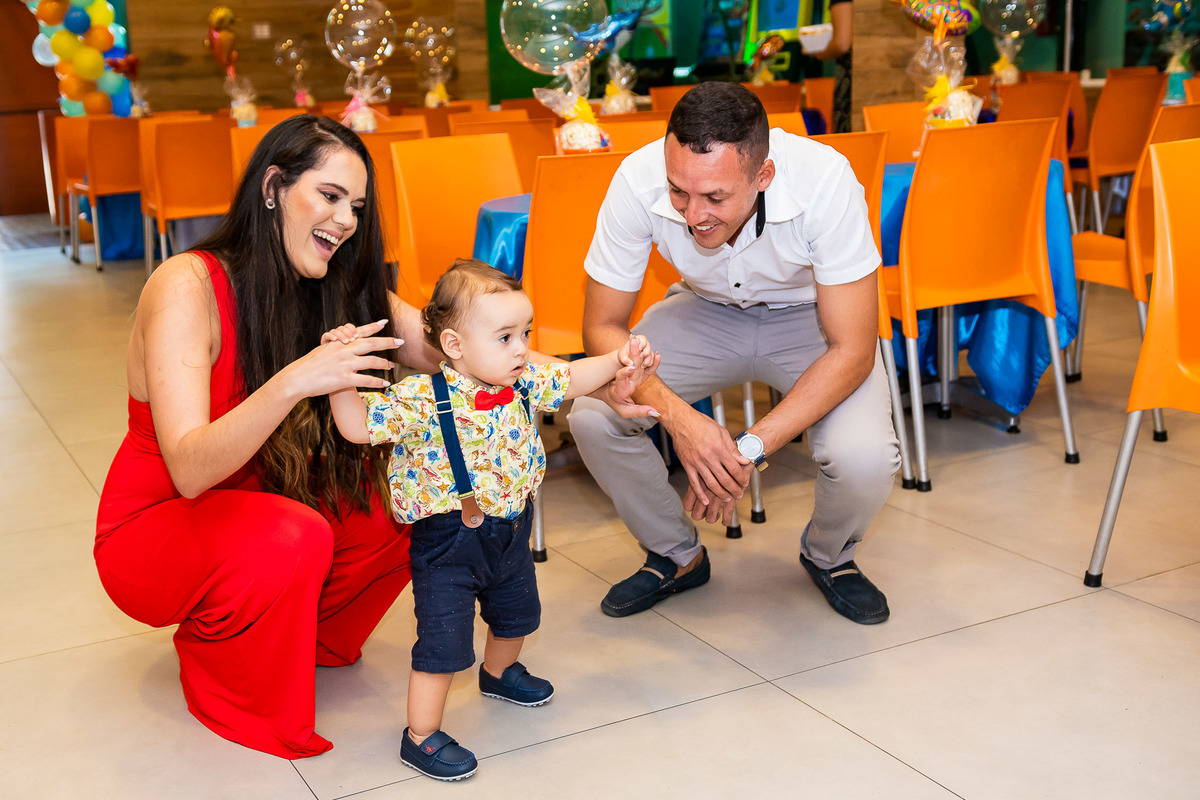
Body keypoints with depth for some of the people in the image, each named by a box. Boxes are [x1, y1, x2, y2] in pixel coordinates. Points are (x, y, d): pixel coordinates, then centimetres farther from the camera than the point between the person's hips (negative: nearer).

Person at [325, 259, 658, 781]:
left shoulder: (523, 383, -7)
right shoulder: (421, 400, -25)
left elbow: (570, 380, 8)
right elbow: (359, 426, -26)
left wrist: (617, 363, -5)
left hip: (509, 528, 7)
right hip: (449, 540, -7)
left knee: (517, 613, 29)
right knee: (444, 641, -3)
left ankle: (500, 672, 59)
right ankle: (421, 737, 14)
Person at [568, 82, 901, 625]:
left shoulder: (824, 180, -35)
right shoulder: (638, 182, -30)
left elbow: (852, 351, -28)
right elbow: (602, 326, -18)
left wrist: (751, 448, -34)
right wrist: (676, 415, -35)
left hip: (809, 315, -2)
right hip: (707, 311, 2)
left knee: (864, 458, -29)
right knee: (592, 416, -22)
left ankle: (828, 555, 9)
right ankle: (677, 555, 8)